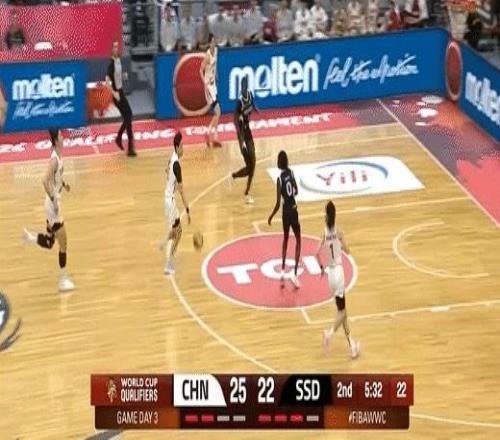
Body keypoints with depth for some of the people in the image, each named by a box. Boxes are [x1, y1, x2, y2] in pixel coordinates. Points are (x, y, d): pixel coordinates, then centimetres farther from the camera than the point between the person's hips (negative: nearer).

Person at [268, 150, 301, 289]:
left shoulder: (280, 179, -15)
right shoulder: (291, 172, -4)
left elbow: (278, 203, -14)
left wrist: (271, 216, -1)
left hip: (285, 212, -2)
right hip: (294, 210, 2)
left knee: (285, 239, 20)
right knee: (298, 239, 12)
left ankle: (283, 271, 13)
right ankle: (295, 274, 0)